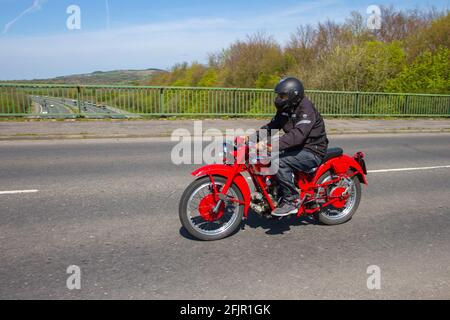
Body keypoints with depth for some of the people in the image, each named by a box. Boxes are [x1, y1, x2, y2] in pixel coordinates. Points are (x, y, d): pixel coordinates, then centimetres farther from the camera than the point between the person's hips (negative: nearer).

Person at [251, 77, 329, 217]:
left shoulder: (306, 109, -21)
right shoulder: (285, 109, 8)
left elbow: (298, 135, -35)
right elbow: (272, 126, 10)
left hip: (313, 152, -9)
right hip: (297, 148, 9)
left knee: (279, 162, -30)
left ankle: (292, 200, -17)